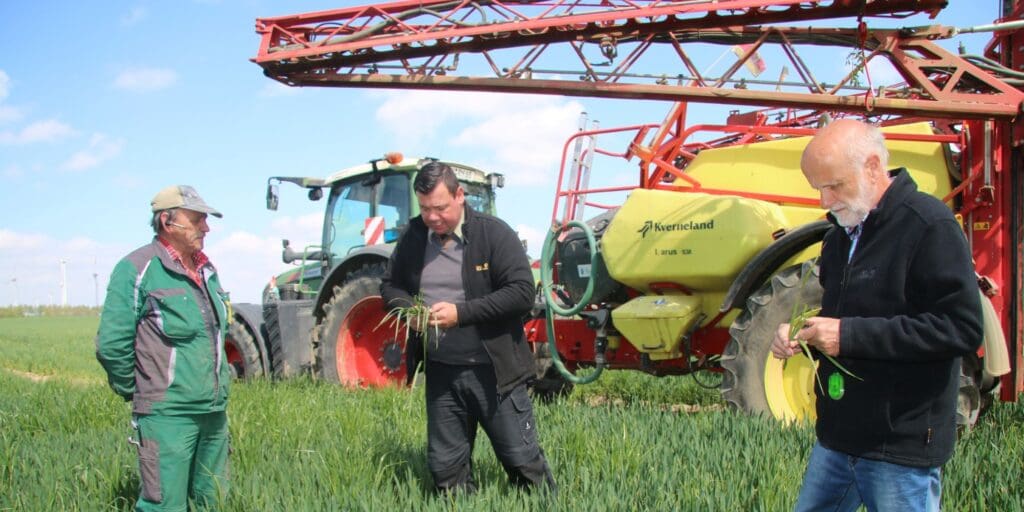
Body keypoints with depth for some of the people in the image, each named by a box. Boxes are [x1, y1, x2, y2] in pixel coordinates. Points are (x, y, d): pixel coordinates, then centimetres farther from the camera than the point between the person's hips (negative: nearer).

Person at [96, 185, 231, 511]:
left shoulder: (206, 271, 12)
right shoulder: (138, 269, -11)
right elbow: (111, 345, -13)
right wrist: (134, 392, -3)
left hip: (214, 412, 8)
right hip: (167, 415, -8)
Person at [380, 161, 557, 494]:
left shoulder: (494, 233, -9)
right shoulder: (413, 238, 4)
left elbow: (523, 292, -15)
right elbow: (390, 287, 16)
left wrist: (461, 312, -22)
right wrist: (409, 310, -8)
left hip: (493, 370, -4)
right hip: (440, 372, 4)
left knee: (523, 460, 4)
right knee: (445, 467, 12)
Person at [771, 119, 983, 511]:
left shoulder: (929, 225, -14)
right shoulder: (841, 235, 12)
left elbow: (963, 328, -22)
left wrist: (850, 335, -24)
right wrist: (798, 332, 1)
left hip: (901, 449, -8)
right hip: (837, 436, 8)